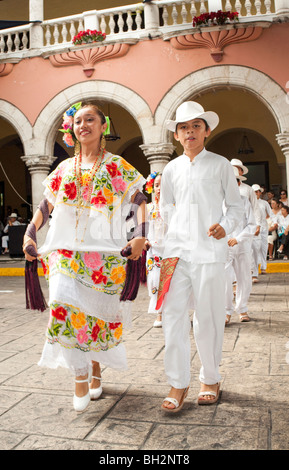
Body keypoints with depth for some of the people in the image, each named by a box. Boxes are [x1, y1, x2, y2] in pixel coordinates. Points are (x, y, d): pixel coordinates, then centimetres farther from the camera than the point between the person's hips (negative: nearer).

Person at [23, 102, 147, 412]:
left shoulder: (118, 166, 4)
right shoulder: (65, 169, 13)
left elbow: (140, 201, 1)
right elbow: (46, 206, 17)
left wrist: (141, 236, -13)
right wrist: (29, 234, 4)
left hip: (105, 252, -2)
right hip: (67, 250, 2)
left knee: (99, 311, 3)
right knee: (66, 306, -13)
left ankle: (95, 368, 28)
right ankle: (80, 376, 2)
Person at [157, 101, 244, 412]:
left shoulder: (220, 165, 6)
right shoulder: (171, 169, 12)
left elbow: (236, 205, 8)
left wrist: (226, 225, -10)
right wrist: (177, 230, 8)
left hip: (210, 251, -2)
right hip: (177, 251, 2)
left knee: (208, 317, 4)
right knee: (173, 316, -1)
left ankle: (210, 379, 24)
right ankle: (178, 383, 11)